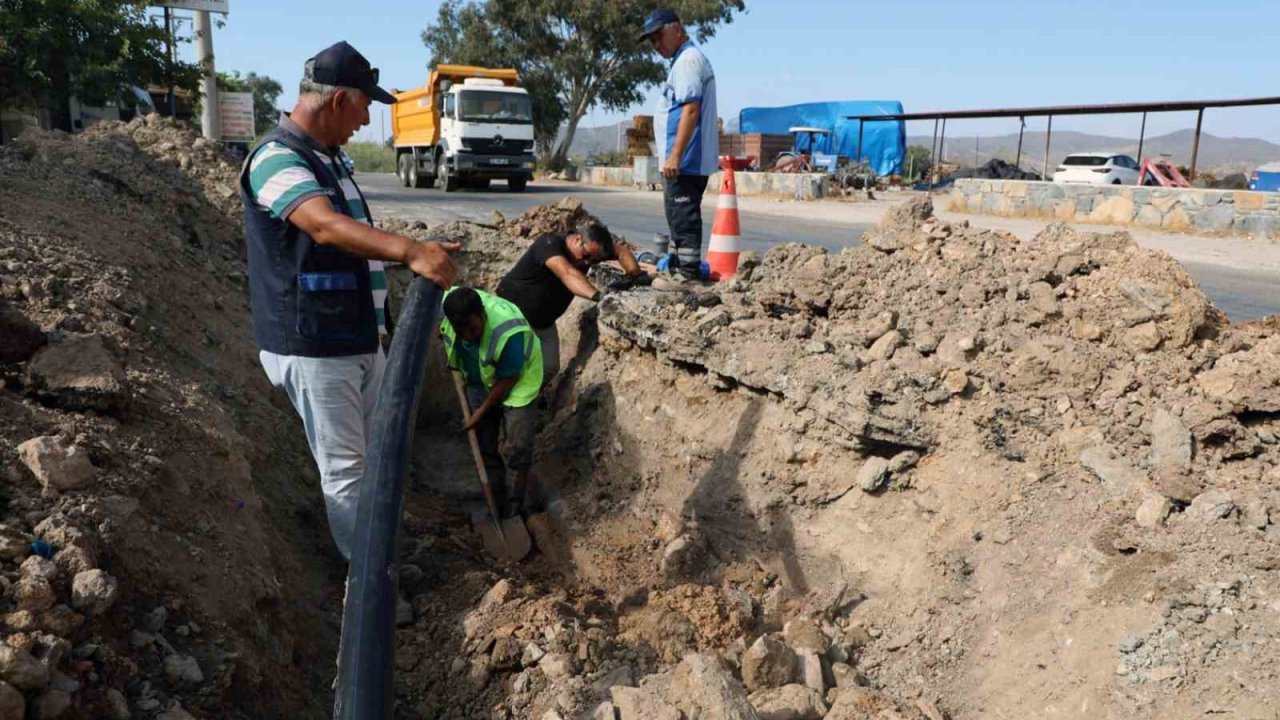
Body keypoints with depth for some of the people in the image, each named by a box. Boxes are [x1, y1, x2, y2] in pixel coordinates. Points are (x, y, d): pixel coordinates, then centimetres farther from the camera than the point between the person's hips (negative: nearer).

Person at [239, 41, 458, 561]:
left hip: (361, 341, 10)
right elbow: (326, 226, -37)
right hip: (314, 350, -10)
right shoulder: (277, 159, -17)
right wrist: (410, 251, -49)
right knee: (345, 468, 0)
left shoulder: (326, 159, 14)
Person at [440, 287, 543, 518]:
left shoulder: (508, 332, -40)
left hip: (517, 382, -5)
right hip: (479, 383, 6)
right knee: (485, 447, 9)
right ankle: (498, 505, 22)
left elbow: (507, 381, -25)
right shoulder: (447, 304, -26)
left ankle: (515, 507, 9)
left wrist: (481, 413, -15)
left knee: (517, 447, -9)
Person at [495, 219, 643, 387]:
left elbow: (621, 250, -6)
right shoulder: (549, 244, -31)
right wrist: (597, 296, -63)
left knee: (549, 369, 0)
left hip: (544, 322, 6)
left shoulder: (589, 248, -11)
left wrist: (636, 275, -26)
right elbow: (567, 274, -48)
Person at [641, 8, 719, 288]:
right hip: (691, 160, 10)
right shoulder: (684, 60, 21)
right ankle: (684, 268, 23)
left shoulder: (688, 59, -12)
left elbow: (690, 109, -22)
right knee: (682, 217, 15)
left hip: (684, 161, -10)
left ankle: (687, 274, -3)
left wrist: (674, 155, -25)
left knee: (683, 217, -7)